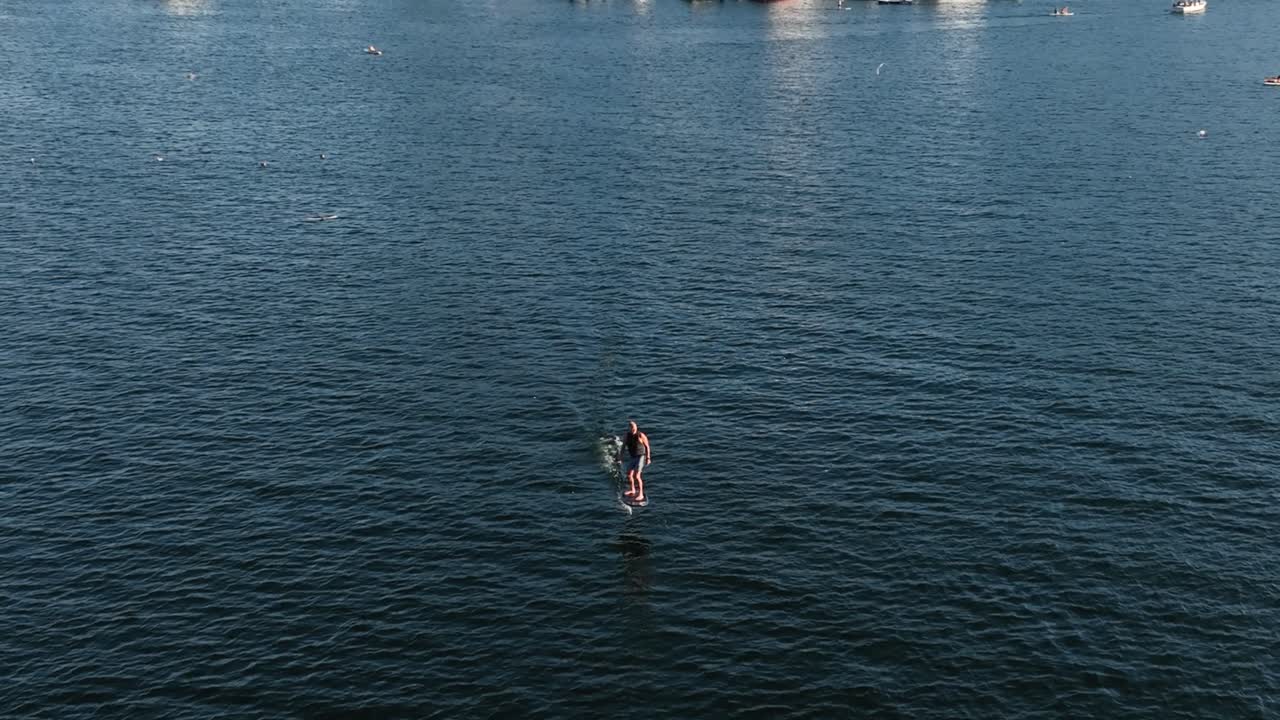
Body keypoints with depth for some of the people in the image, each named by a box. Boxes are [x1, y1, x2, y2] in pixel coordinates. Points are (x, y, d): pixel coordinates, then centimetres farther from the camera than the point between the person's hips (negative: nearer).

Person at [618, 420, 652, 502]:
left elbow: (647, 446, -9)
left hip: (641, 457, -6)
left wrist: (648, 458, -12)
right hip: (632, 457, 6)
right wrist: (620, 457, 2)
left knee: (637, 476, -16)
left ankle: (641, 495, -11)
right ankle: (633, 490, 39)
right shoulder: (627, 436, -3)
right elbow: (623, 447, 7)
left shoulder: (641, 435, -16)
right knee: (629, 475, 15)